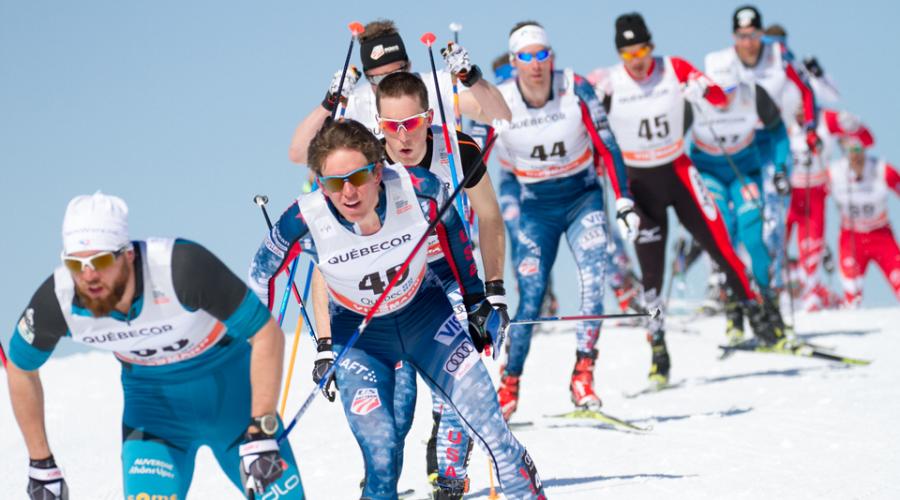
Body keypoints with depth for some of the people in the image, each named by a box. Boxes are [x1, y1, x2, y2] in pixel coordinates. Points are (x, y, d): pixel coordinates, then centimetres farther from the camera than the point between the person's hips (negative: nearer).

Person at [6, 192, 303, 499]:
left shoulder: (181, 265, -35)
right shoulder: (57, 299, -25)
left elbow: (267, 334, -26)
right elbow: (21, 370, -4)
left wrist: (261, 435, -30)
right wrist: (40, 465, 0)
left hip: (229, 388, -1)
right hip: (152, 401, 2)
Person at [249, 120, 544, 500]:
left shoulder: (419, 190, -26)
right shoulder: (305, 222, -28)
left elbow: (451, 227, -2)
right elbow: (262, 271, -7)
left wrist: (476, 299, 6)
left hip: (424, 314, 1)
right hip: (356, 335, -1)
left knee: (490, 425, -5)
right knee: (381, 455, -17)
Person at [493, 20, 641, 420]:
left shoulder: (575, 89, -14)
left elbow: (607, 146, -10)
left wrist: (624, 199, -14)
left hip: (583, 198, 0)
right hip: (536, 209, 0)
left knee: (593, 282, -20)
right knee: (530, 303, -8)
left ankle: (583, 375, -17)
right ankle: (508, 388, 7)